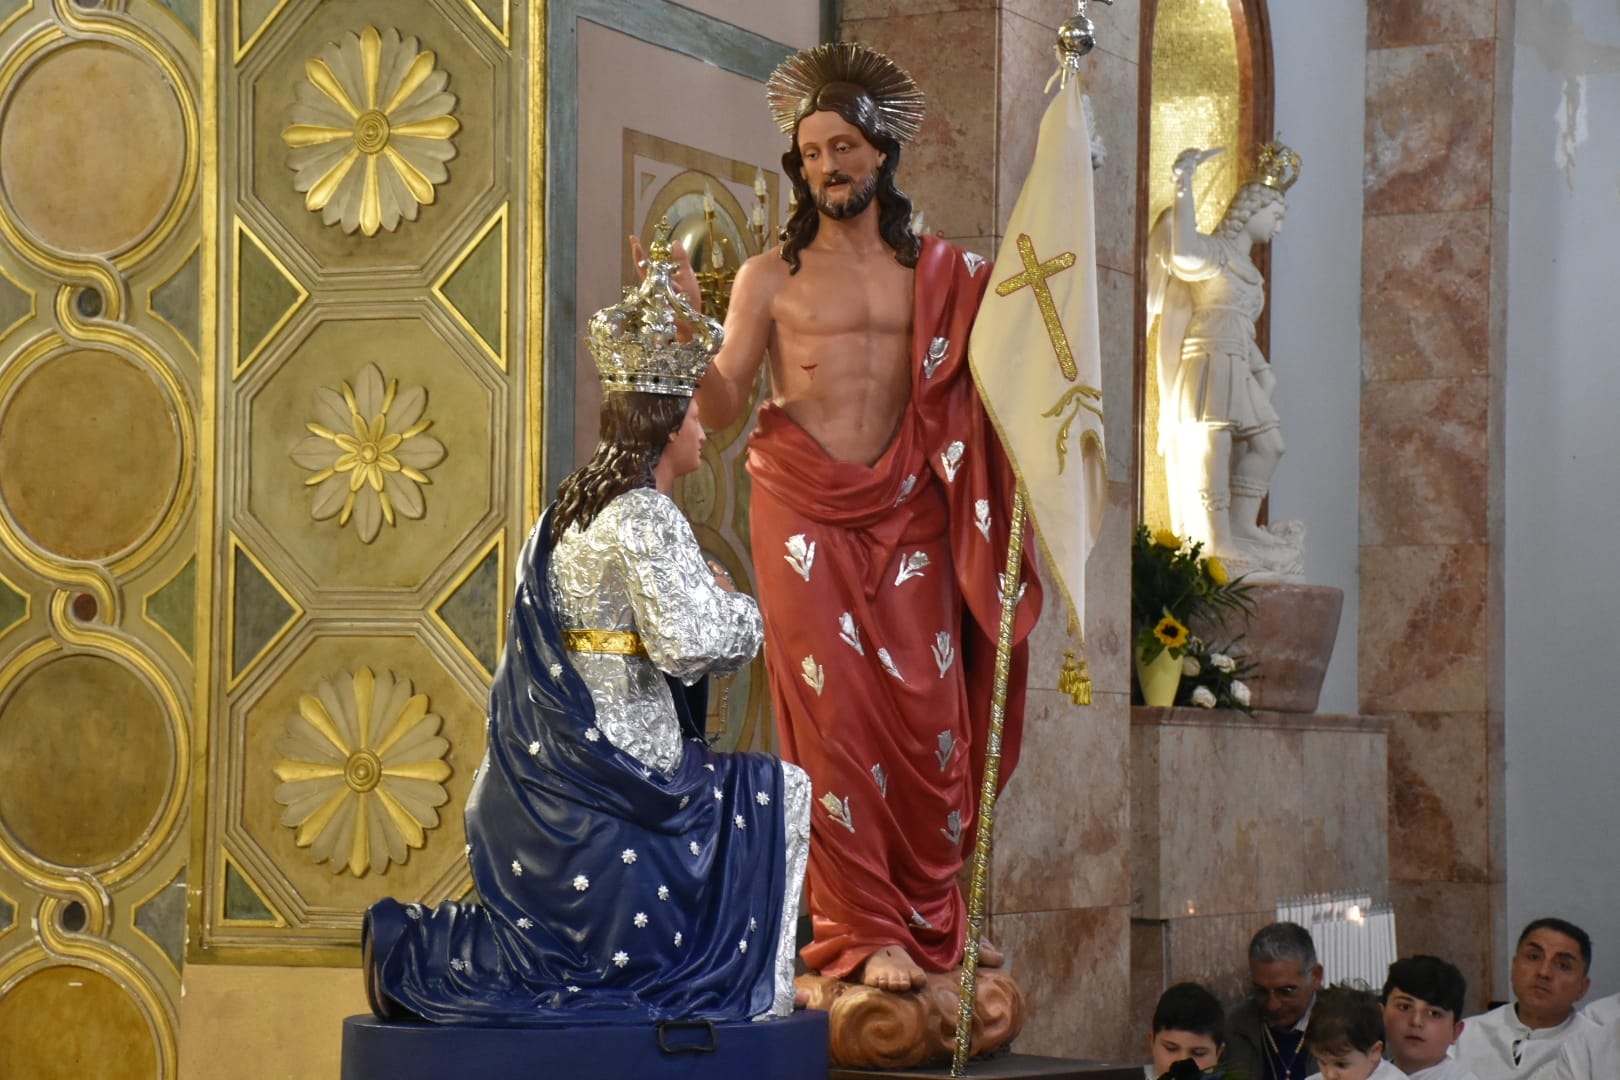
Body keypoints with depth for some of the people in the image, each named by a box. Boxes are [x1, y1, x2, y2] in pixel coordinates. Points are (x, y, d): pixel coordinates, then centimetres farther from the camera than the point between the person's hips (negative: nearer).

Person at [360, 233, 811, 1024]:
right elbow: (688, 643, -21)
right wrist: (742, 612, -3)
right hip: (617, 770, -10)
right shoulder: (644, 517, -15)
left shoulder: (572, 507, 15)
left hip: (557, 772, 10)